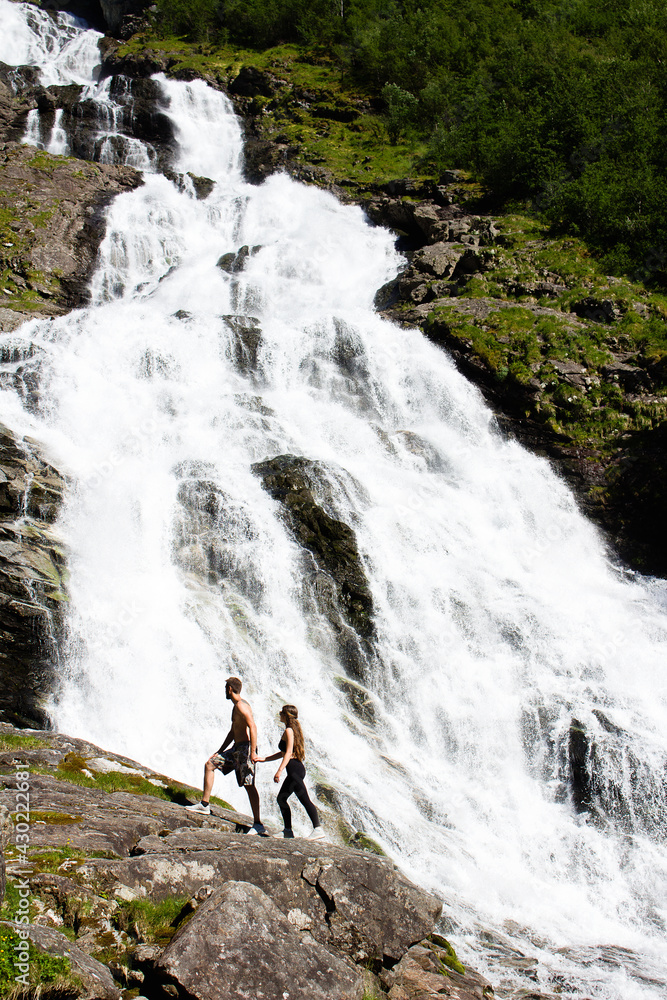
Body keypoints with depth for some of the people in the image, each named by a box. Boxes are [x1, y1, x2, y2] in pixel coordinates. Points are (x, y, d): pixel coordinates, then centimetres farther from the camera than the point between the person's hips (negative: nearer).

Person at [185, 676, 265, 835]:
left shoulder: (241, 705, -14)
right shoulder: (236, 707, 19)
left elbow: (252, 727, -24)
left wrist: (253, 752, -29)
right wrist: (220, 751, 28)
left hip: (245, 749, -11)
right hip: (236, 749, 11)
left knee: (249, 785, -11)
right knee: (209, 765, 13)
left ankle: (258, 824, -10)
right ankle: (204, 805, 20)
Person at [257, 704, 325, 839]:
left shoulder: (289, 731, -9)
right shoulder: (294, 730, 19)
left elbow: (288, 753, -18)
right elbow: (283, 753, 27)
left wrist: (279, 771, -24)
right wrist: (264, 759, 28)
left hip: (295, 769, -10)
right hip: (295, 770, 10)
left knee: (305, 800, -14)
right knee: (281, 798, 15)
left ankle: (318, 829, -20)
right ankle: (288, 830, 18)